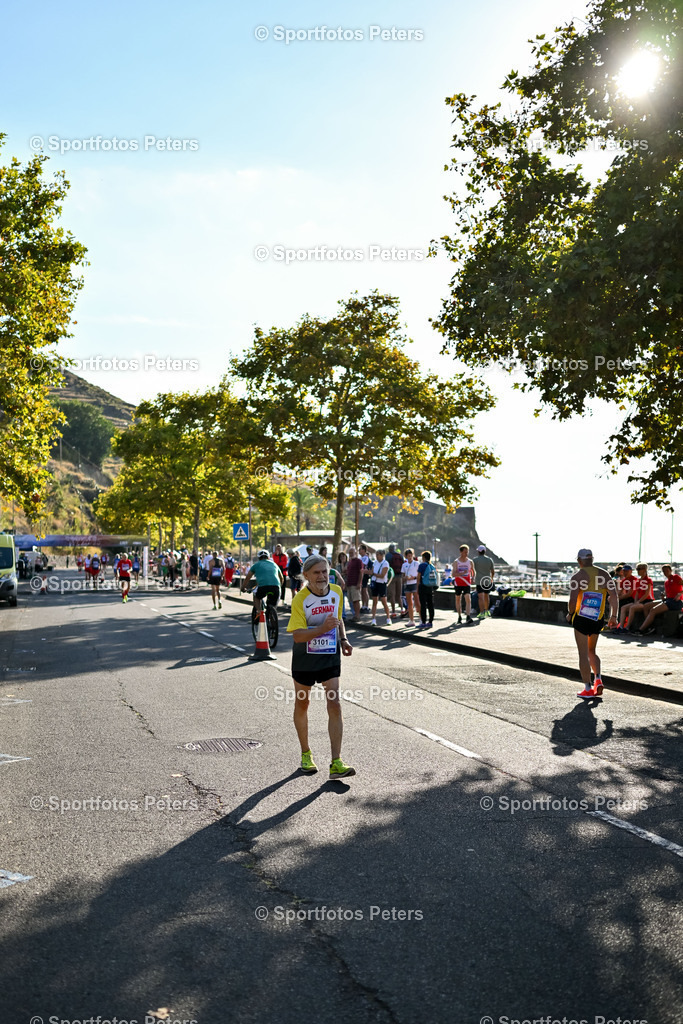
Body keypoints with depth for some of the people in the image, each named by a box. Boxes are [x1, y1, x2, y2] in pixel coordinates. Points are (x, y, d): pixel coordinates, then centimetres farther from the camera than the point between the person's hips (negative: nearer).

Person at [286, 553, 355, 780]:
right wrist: (322, 629, -35)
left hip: (330, 657, 3)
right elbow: (297, 635, -23)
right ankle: (306, 754, 32)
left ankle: (336, 763, -8)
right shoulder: (300, 600, -17)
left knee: (334, 705, -8)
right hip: (305, 658, -3)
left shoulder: (336, 592, -2)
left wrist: (343, 639, 2)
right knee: (302, 704, 13)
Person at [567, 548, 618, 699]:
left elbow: (573, 600, -17)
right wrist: (613, 616, 7)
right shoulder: (604, 574, 5)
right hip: (598, 619, 5)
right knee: (591, 651, 23)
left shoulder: (577, 576, -9)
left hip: (582, 618, -5)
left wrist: (570, 614, 0)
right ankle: (598, 680, 6)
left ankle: (588, 689, 3)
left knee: (583, 654, 3)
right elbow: (614, 597, -1)